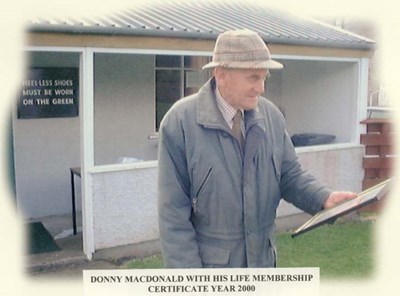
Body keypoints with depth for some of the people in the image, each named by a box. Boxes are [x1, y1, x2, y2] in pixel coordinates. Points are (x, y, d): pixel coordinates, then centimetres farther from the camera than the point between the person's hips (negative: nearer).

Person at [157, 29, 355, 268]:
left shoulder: (272, 116, -4)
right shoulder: (180, 121, -17)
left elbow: (290, 176, 6)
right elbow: (173, 210, -15)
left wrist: (324, 198, -14)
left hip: (261, 260, 5)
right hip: (208, 265, -4)